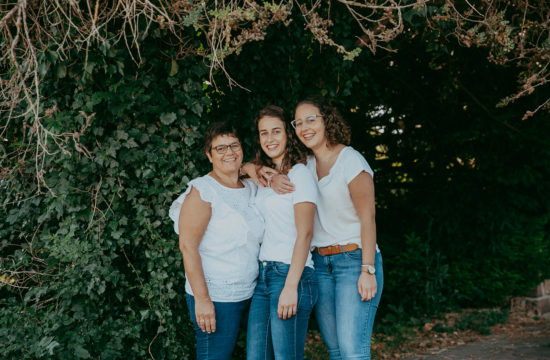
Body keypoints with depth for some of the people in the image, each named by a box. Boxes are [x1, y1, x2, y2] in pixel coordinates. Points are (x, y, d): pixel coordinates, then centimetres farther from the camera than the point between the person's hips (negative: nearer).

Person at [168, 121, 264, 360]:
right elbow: (187, 246, -14)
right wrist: (202, 299, -19)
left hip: (248, 294, 7)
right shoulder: (202, 190, -10)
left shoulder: (252, 188, 9)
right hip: (214, 297, -7)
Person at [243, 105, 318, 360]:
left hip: (290, 273, -7)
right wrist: (250, 169, 13)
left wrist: (291, 286, -19)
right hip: (262, 276, 7)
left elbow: (305, 233, -12)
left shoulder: (299, 174, -5)